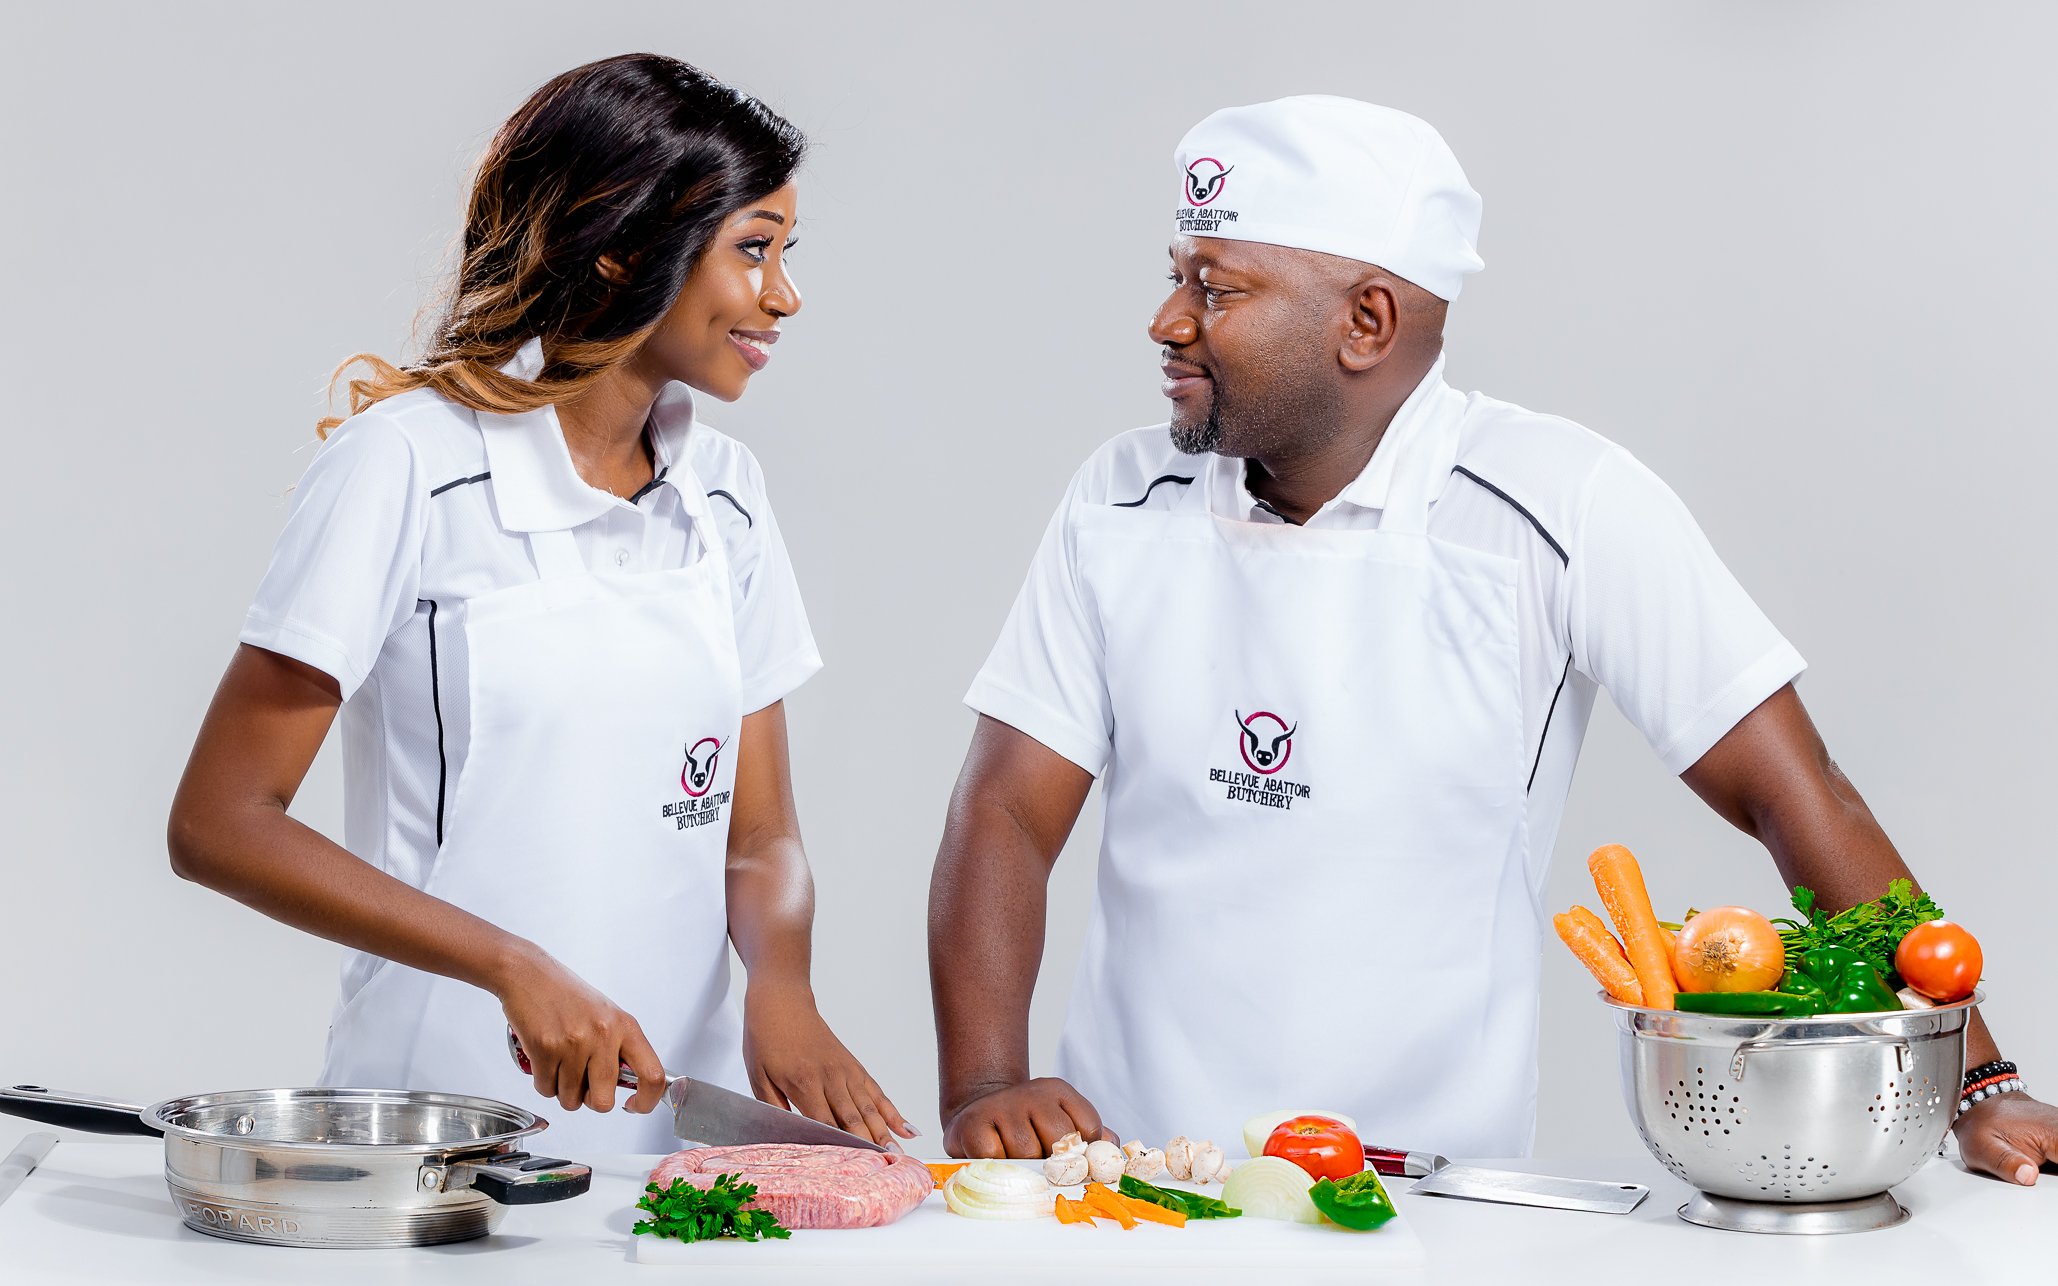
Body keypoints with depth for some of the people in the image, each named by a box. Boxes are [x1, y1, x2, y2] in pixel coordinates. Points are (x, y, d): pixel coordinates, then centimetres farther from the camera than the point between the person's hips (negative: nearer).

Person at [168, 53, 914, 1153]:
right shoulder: (411, 462, -6)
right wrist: (515, 967, -17)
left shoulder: (724, 490, 12)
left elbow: (758, 835, 13)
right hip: (440, 1128, -5)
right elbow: (217, 823, -8)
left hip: (681, 1123, 5)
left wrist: (780, 987, -9)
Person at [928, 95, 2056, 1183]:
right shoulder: (1120, 504, 4)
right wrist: (984, 1089, -14)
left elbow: (1793, 798, -8)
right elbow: (1007, 813, 2)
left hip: (1423, 1194, -3)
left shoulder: (1560, 507, -7)